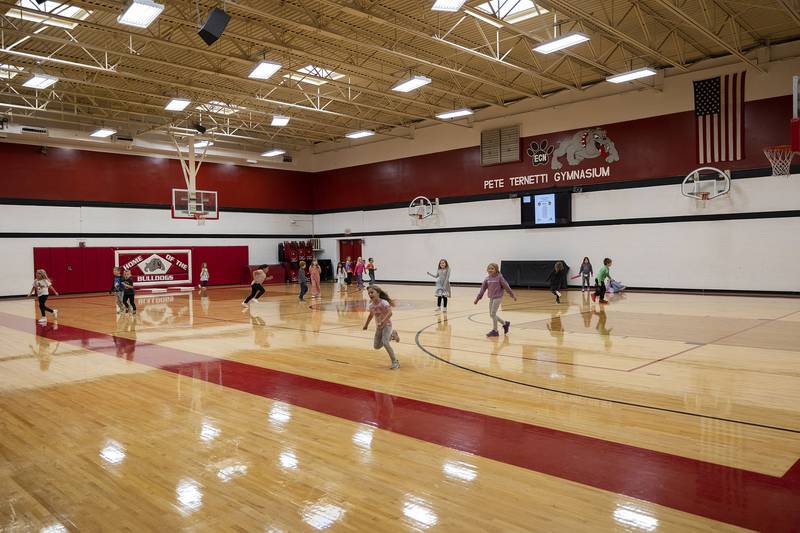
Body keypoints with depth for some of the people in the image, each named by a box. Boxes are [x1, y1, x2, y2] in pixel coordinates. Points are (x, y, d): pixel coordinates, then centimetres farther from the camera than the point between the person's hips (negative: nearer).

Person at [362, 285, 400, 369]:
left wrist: (382, 322, -41)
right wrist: (366, 325, 26)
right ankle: (391, 335, 31)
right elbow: (371, 315, 18)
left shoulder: (383, 302, -22)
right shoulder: (371, 305, -1)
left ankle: (395, 362, -13)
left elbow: (390, 313, -33)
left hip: (386, 325, -7)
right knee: (376, 346, 10)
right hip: (378, 326, 7)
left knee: (385, 342, -26)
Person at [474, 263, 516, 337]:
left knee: (493, 313, -8)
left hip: (498, 297, -6)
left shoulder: (499, 277, -10)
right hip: (491, 298, 7)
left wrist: (512, 295, 0)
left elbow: (506, 286, -5)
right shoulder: (487, 279, 5)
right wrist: (478, 298, 5)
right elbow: (483, 288, 7)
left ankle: (495, 331, 3)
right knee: (491, 314, 9)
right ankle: (505, 323, 28)